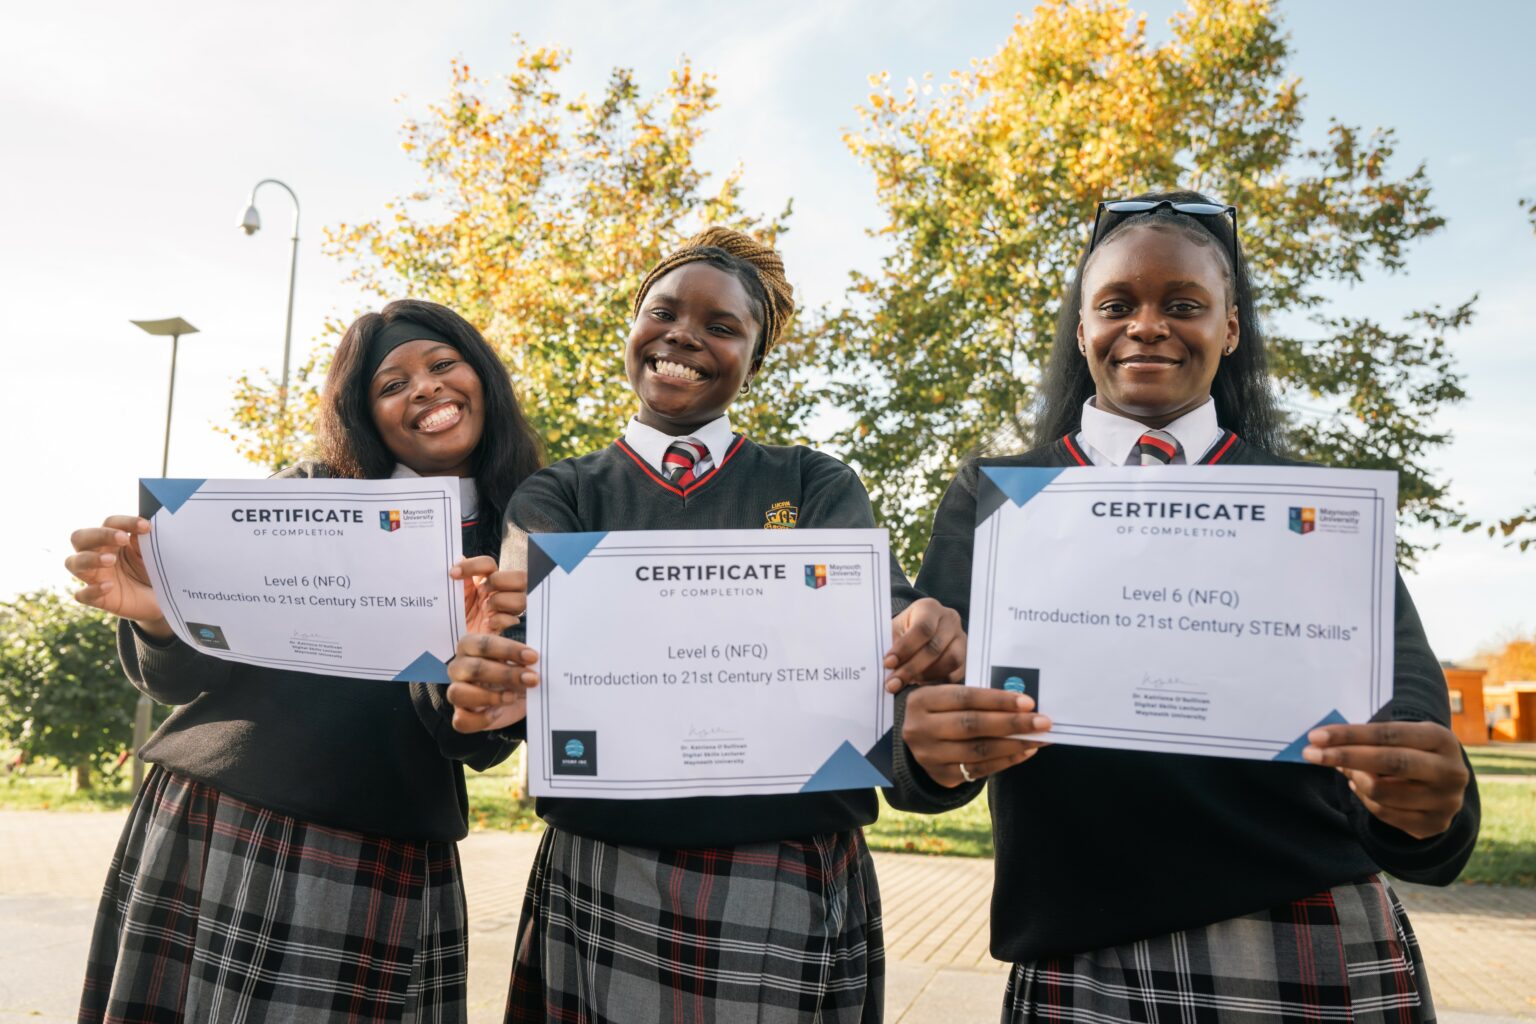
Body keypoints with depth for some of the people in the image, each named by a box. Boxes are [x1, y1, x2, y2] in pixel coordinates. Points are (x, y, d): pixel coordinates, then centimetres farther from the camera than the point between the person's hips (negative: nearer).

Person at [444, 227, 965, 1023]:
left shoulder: (816, 485, 5)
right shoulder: (557, 496, 5)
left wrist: (922, 640, -35)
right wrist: (491, 670, -37)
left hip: (798, 887, 0)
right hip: (603, 881, 0)